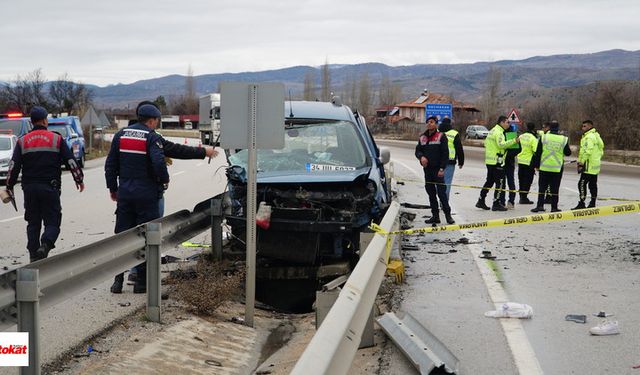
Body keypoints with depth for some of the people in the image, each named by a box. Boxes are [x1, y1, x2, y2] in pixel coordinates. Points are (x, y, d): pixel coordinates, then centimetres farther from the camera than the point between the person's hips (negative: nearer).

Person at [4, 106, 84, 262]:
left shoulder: (22, 141, 5)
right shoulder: (56, 139, -1)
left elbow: (14, 166, 1)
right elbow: (71, 161, 0)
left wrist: (9, 186, 8)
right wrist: (79, 179, 11)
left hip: (29, 189, 3)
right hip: (50, 188, -3)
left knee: (33, 223, 13)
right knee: (52, 222, 2)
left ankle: (33, 254, 11)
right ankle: (45, 246, -23)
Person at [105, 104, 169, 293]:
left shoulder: (121, 135, 8)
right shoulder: (152, 137, -9)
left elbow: (110, 164, 10)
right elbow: (158, 162, -23)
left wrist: (112, 188, 18)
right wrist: (165, 180, -6)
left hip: (125, 193, 5)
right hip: (147, 193, -5)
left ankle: (118, 279, 9)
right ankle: (141, 281, 6)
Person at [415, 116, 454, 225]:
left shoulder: (441, 136, -4)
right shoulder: (422, 137, 12)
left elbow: (445, 154, -7)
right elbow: (417, 150, 15)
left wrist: (442, 168, -14)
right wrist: (421, 157, -9)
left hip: (438, 170, -5)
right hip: (427, 169, 5)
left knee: (441, 192, -7)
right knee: (431, 193, 8)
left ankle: (448, 215, 0)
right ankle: (435, 216, 14)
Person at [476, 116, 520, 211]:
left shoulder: (492, 131, 17)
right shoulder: (499, 132, -14)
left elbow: (485, 143, 21)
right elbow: (501, 144, -27)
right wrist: (513, 141, -24)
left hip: (489, 160, 10)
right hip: (497, 161, -10)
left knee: (489, 181, 16)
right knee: (500, 182, -3)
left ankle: (481, 201, 17)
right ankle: (496, 204, -2)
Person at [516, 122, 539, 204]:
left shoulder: (521, 136, 6)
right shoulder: (533, 139, -15)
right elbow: (536, 151, -17)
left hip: (520, 161, 7)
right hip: (529, 162, -7)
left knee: (521, 180, 14)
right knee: (527, 180, 0)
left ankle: (521, 197, 20)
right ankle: (524, 198, 0)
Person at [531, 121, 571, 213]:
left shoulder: (543, 137, -4)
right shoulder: (563, 139, -5)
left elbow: (538, 153, -1)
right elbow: (568, 153, 5)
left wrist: (536, 165, 7)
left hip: (544, 167, 0)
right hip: (557, 168, 0)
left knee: (542, 187, 8)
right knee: (555, 188, 6)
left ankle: (540, 205, 2)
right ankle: (554, 207, 8)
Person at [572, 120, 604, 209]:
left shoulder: (589, 137, -15)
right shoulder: (596, 135, 18)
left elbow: (587, 151, -23)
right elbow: (600, 150, 23)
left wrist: (581, 163, -20)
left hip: (589, 166, -10)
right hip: (595, 165, 10)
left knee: (582, 183, -9)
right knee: (593, 184, 12)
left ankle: (581, 203, -11)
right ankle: (592, 203, 15)